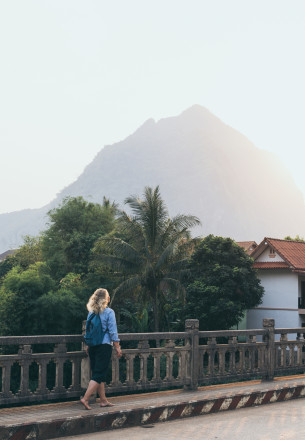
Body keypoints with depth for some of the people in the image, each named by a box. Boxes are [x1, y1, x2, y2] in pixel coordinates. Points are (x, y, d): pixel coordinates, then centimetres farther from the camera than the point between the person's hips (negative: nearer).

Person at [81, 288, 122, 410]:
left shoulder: (91, 312, 8)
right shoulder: (109, 312, -9)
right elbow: (113, 331, -10)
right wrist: (117, 347, -3)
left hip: (93, 346, 6)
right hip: (104, 345, -6)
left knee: (98, 373, 12)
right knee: (99, 374, -3)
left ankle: (103, 400, 19)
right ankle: (85, 398, -11)